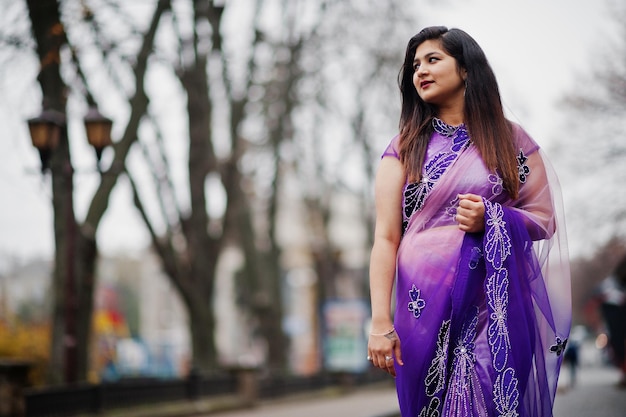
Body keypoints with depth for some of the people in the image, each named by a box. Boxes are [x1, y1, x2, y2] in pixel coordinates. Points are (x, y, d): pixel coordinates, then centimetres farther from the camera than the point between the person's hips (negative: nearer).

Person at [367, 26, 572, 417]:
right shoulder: (405, 148, 8)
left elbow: (545, 221, 8)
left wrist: (490, 219, -13)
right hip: (427, 306, 0)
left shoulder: (511, 139, 8)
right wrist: (380, 322, -11)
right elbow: (386, 237, 0)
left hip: (499, 302, 0)